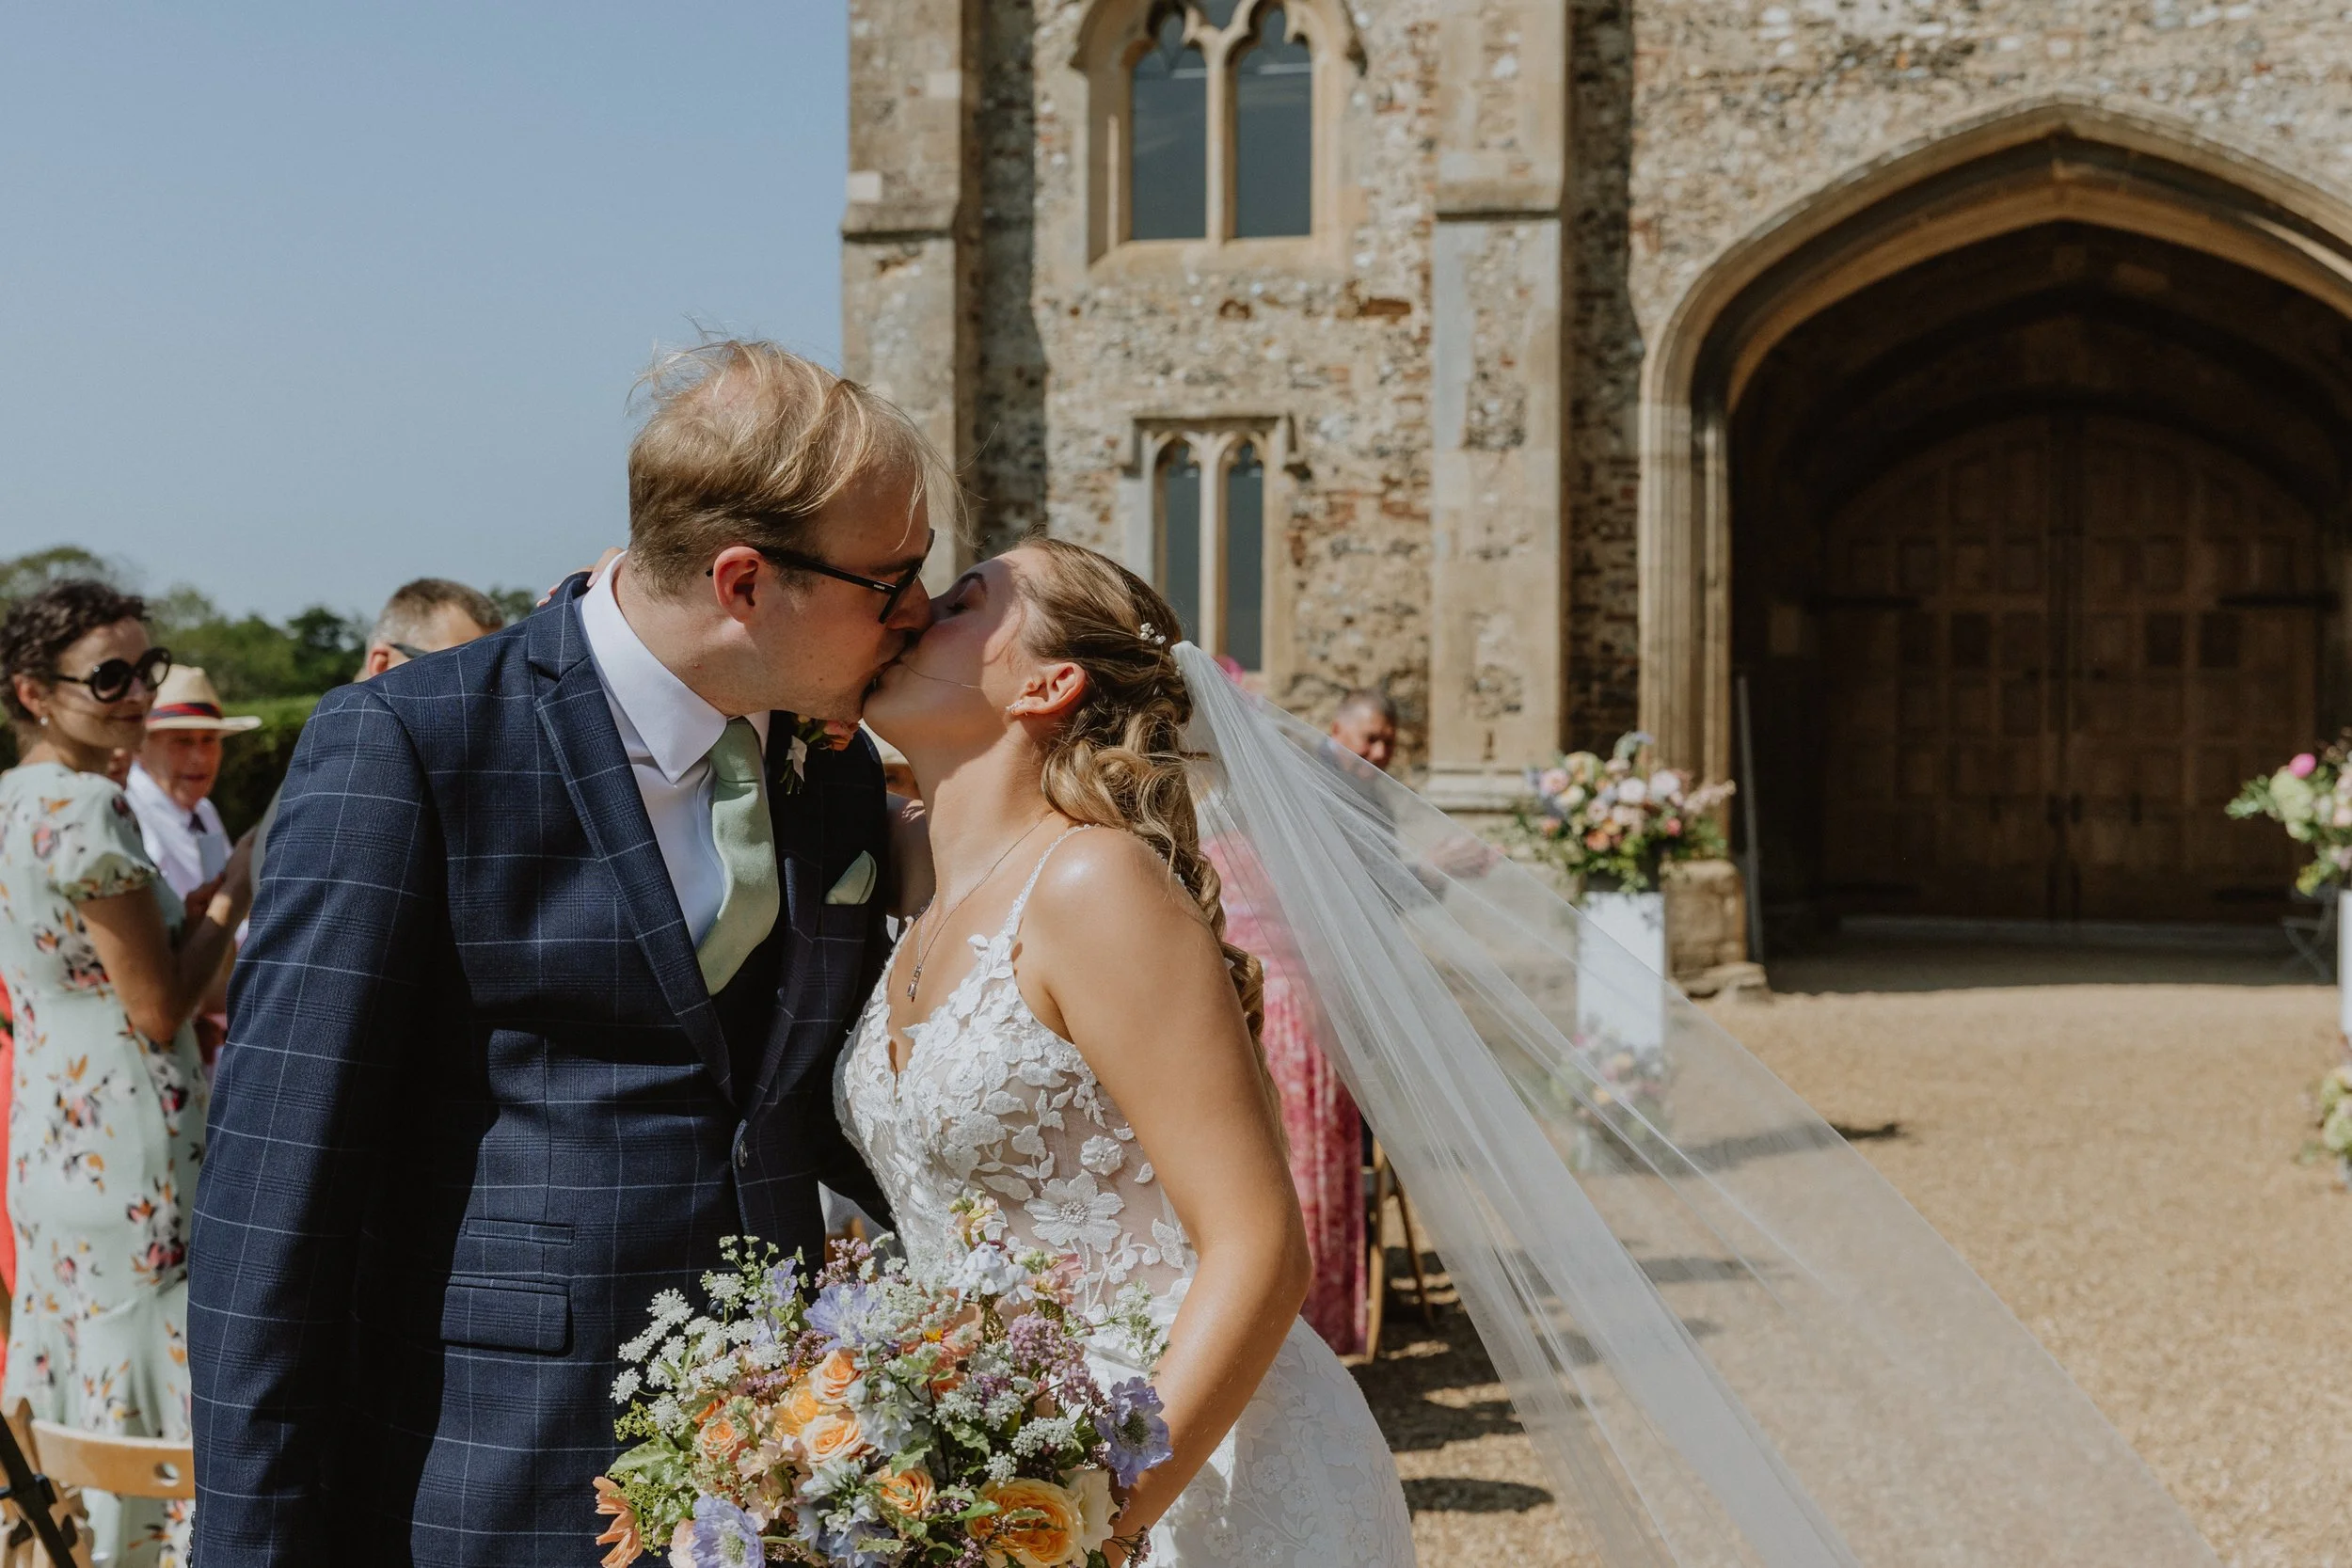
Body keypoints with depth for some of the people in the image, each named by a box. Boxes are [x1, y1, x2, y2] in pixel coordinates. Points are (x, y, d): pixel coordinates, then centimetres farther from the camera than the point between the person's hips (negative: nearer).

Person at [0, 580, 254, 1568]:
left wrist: (195, 908, 13)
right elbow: (161, 1009, -16)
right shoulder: (86, 806, -16)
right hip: (131, 1153, -9)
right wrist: (230, 903, -3)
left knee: (79, 1402, 16)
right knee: (157, 1410, -3)